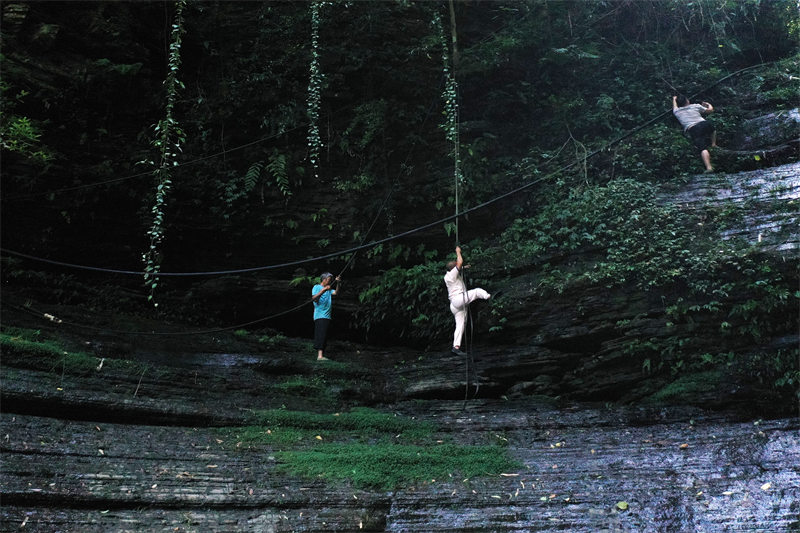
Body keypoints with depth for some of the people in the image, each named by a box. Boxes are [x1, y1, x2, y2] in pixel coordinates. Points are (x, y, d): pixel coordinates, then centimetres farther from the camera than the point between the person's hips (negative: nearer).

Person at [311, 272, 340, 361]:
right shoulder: (316, 287, 1)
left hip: (327, 316, 8)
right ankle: (320, 356, -28)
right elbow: (314, 298, -14)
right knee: (321, 334, -19)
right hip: (319, 316, -8)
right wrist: (323, 290, -24)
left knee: (324, 337, 6)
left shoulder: (329, 289, 21)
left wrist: (337, 283, -9)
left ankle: (322, 354, 9)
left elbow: (336, 293, 3)